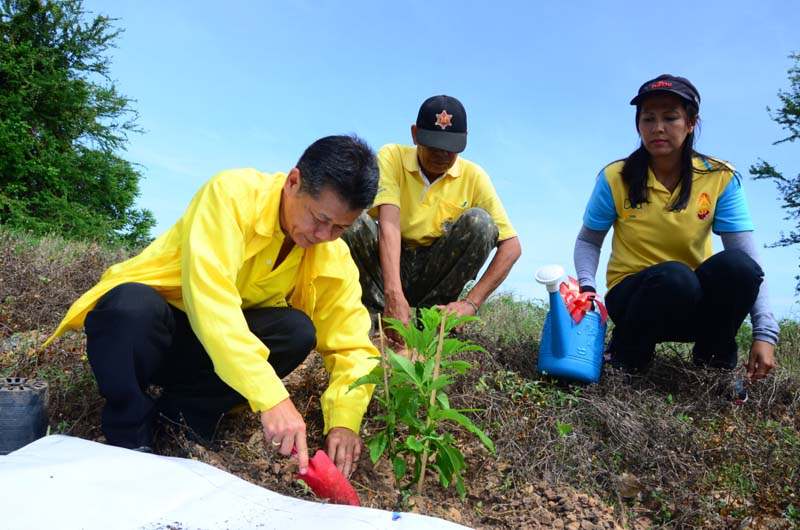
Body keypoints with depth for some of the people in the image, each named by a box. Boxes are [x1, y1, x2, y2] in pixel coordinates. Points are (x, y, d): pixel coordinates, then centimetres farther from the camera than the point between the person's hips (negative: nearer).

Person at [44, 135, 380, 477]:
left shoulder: (333, 255, -10)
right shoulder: (232, 193, -25)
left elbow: (352, 344, -10)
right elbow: (209, 296, -37)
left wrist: (344, 421, -28)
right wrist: (271, 397, -44)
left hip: (216, 345, 4)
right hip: (147, 320, -3)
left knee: (297, 331, -23)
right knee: (132, 305, -37)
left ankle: (180, 411, -8)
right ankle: (130, 434, -11)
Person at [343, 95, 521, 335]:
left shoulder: (473, 176, -7)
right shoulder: (392, 157, -10)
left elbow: (511, 246, -12)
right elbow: (389, 223, -25)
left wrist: (471, 303, -24)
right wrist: (394, 294, -40)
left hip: (434, 274, 1)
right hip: (387, 265, -1)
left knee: (479, 221, -23)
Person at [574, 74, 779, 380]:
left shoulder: (721, 179, -6)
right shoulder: (615, 178, -7)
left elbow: (747, 255, -12)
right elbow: (588, 242, 1)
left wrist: (765, 332, -22)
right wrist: (587, 287, -20)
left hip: (697, 305, 2)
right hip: (633, 295, -1)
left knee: (735, 264, -31)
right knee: (675, 276, -36)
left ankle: (714, 361, -3)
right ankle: (625, 355, -6)